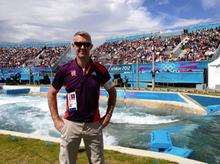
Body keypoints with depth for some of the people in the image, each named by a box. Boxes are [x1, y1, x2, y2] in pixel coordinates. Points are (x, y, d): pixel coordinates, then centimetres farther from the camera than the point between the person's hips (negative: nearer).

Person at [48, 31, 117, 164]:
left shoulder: (100, 70, -5)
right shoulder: (65, 70, -6)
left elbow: (112, 92, 8)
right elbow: (52, 93, 5)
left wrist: (108, 115, 2)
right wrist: (56, 119, 1)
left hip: (94, 124, 1)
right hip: (70, 123, 0)